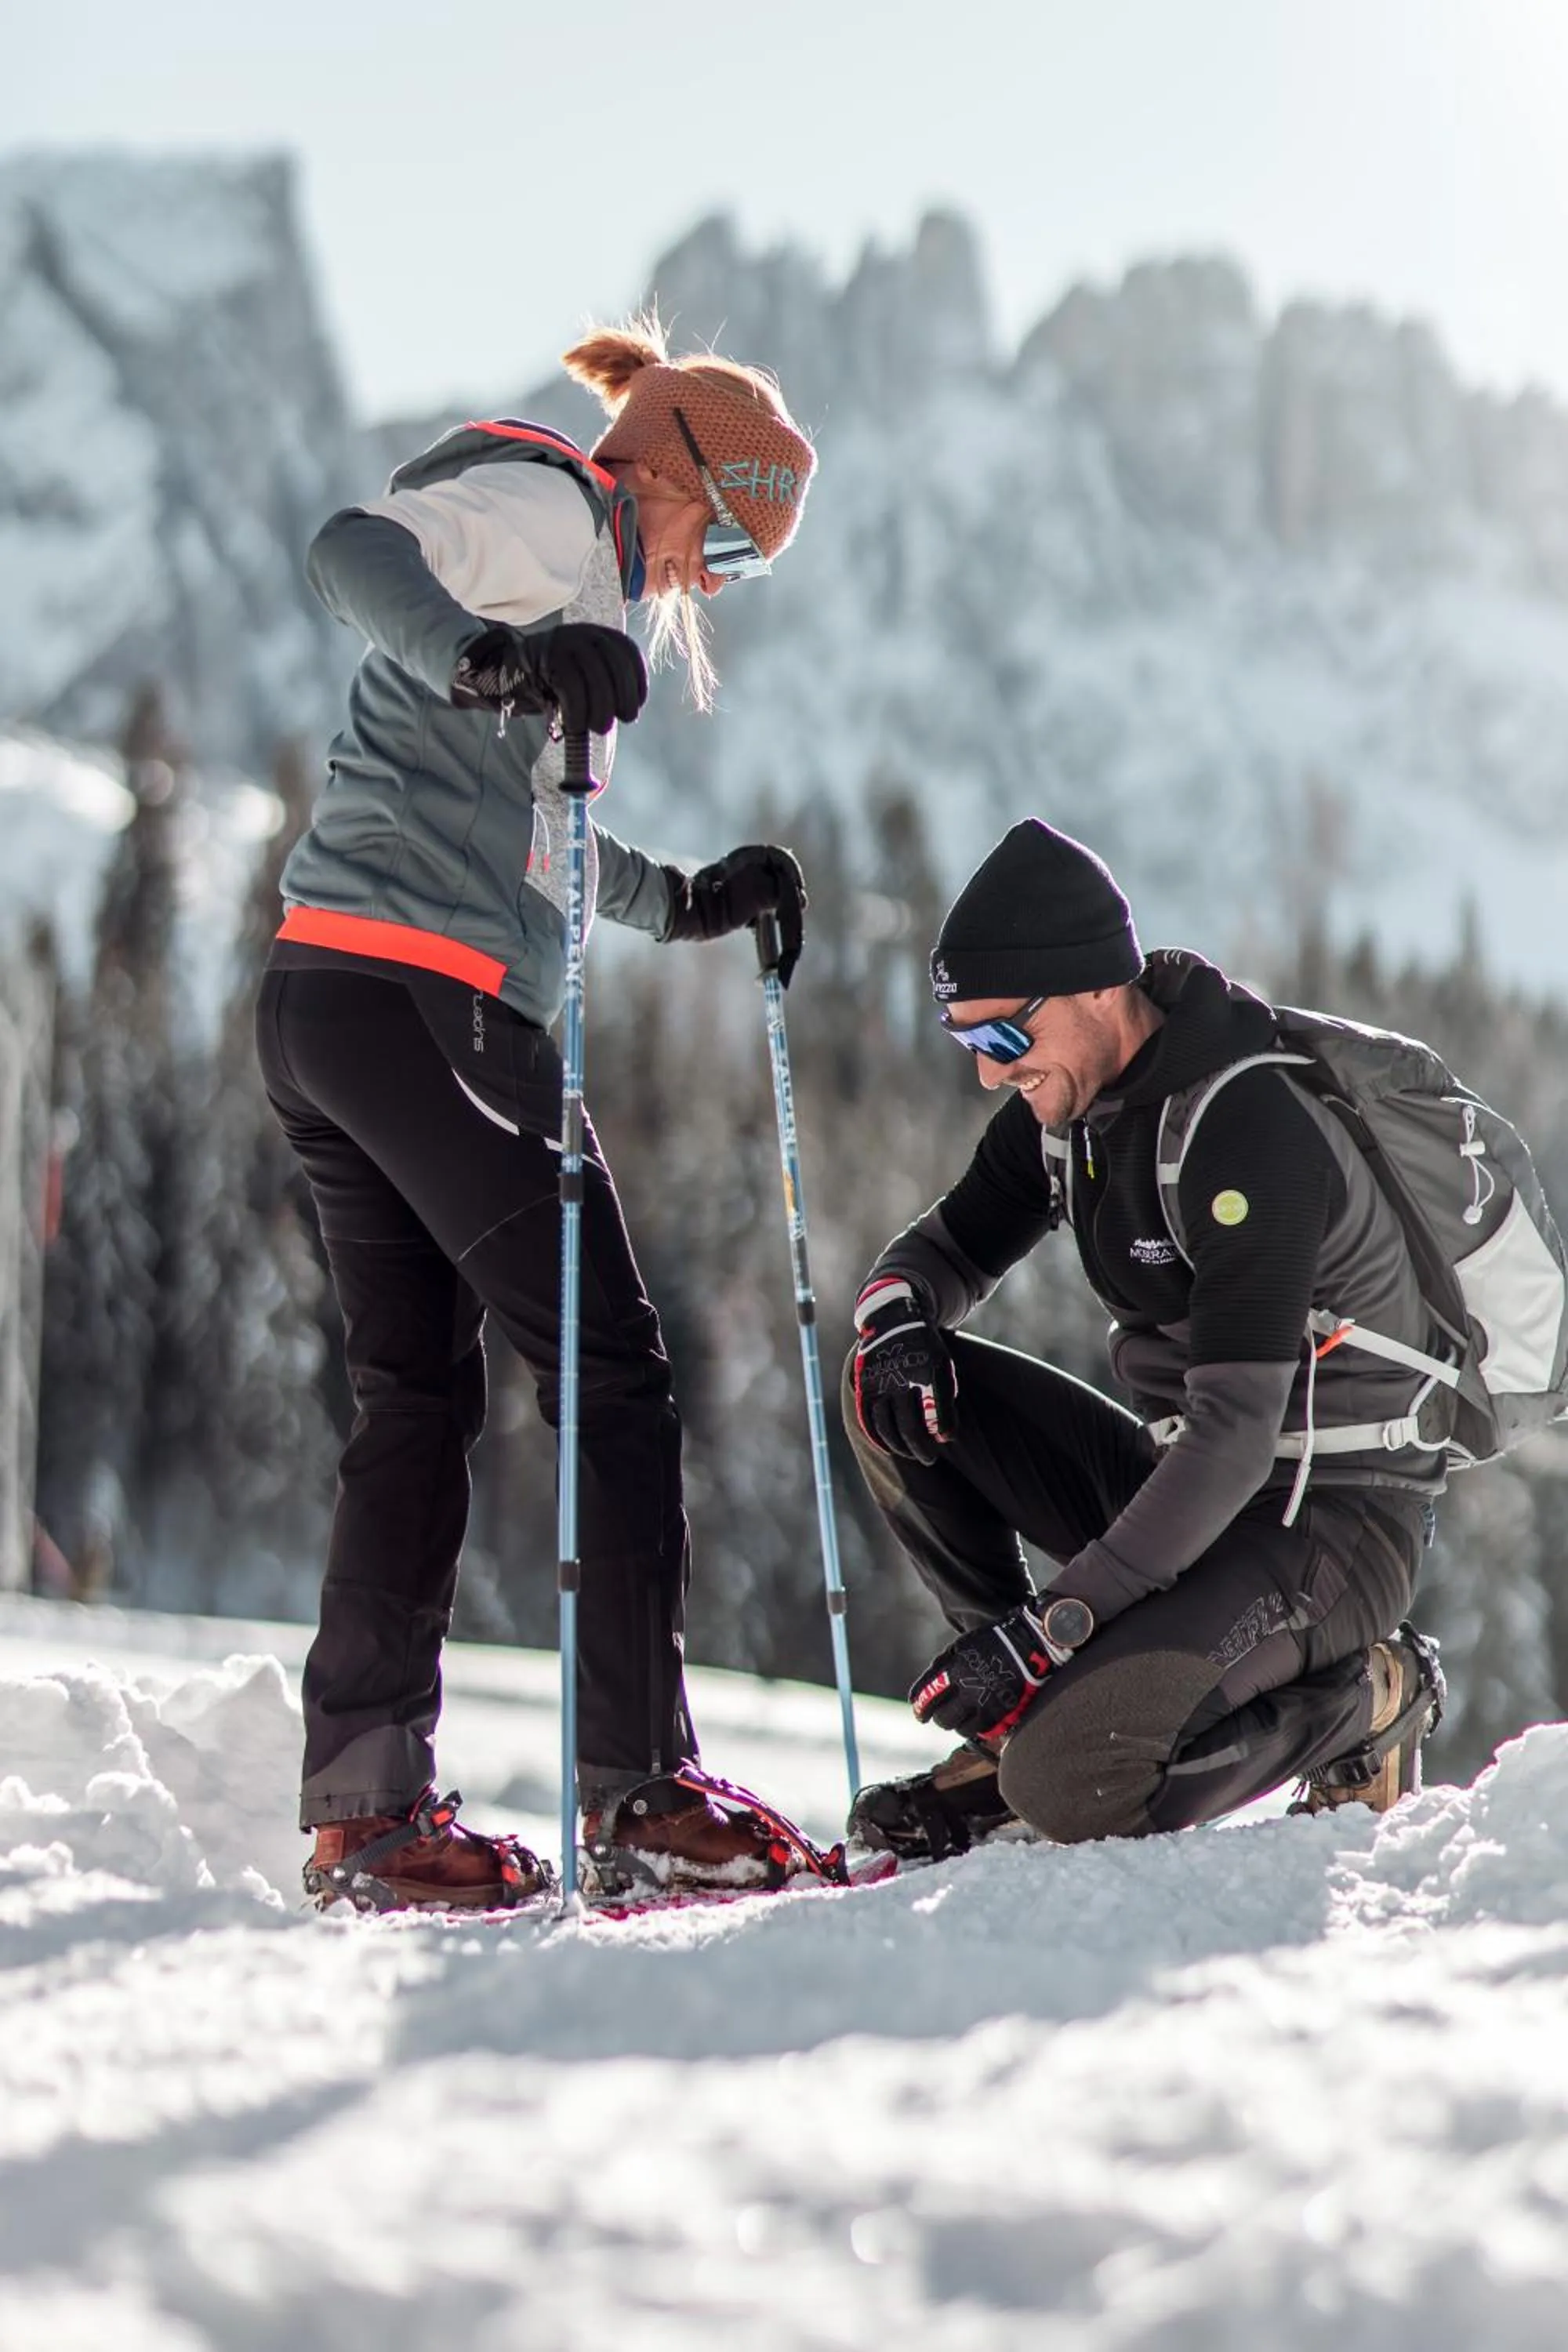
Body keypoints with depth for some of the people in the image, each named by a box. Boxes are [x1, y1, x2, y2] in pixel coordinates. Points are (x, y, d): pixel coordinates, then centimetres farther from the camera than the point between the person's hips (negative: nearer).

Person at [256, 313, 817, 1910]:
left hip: (323, 1000, 10)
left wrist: (689, 903, 33)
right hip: (425, 999, -10)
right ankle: (637, 1782, -8)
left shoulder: (567, 587, 29)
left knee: (416, 1395, 10)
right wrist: (498, 659, -37)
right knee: (611, 1369, -6)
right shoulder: (543, 507, -1)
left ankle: (364, 1808, 8)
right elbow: (350, 552, -21)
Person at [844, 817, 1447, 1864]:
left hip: (1329, 1526, -8)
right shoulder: (1072, 1096, 2)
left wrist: (1051, 1623, -28)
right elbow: (953, 1243, 16)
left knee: (1071, 1787, -26)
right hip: (1190, 1488, 8)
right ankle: (1037, 1708, 1)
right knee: (898, 1391, -4)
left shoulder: (1249, 1127, -24)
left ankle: (1360, 1697, -1)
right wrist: (896, 1317, -11)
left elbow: (1235, 1437, -28)